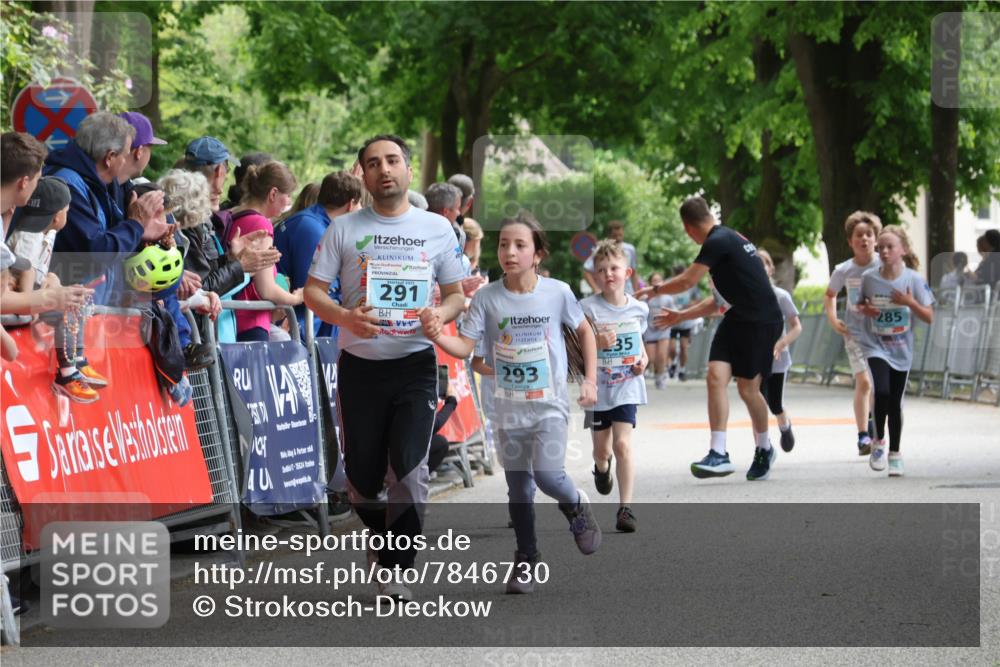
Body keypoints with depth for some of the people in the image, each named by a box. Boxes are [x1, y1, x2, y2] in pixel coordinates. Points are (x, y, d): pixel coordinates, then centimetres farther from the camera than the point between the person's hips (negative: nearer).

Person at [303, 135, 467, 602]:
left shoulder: (437, 228, 6)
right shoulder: (344, 229, 3)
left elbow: (456, 294, 11)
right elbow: (313, 291, 1)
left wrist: (440, 314, -12)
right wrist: (347, 317, -18)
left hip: (415, 364, -1)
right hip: (360, 365, 1)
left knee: (409, 467, -14)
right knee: (362, 473, 7)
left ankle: (396, 570, -9)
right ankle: (382, 535, 38)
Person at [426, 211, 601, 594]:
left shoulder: (557, 293, -8)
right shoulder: (487, 298, -7)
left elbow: (584, 331, 7)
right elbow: (465, 346, -13)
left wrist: (590, 380, 3)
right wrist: (437, 337, -33)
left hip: (550, 404, -2)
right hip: (509, 408, 2)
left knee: (547, 475, -19)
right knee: (518, 489, 9)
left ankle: (576, 505, 14)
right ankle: (526, 560, 25)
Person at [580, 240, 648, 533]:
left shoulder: (638, 308, 1)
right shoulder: (588, 308, -9)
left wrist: (643, 360, 0)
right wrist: (597, 343, -27)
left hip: (627, 386, 0)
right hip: (597, 387, 0)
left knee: (623, 444, -14)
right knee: (601, 449, 13)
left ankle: (626, 507, -12)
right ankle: (602, 466, 52)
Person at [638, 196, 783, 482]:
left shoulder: (717, 242, -12)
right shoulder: (730, 239, 19)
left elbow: (687, 281, -14)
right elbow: (722, 299, 26)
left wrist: (655, 290, 4)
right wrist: (681, 315, 30)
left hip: (762, 321, -9)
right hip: (738, 317, 9)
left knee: (747, 388, 0)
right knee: (716, 375, -6)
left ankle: (764, 449, 22)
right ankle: (718, 454, -11)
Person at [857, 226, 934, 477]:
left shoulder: (914, 279, -9)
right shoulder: (869, 277, -6)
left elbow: (929, 317, -6)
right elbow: (860, 304, 11)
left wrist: (910, 303, -22)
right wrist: (865, 310, -11)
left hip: (901, 351, 1)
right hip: (875, 346, -1)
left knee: (895, 402, 8)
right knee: (882, 392, -22)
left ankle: (895, 454, 24)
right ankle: (878, 441, -1)